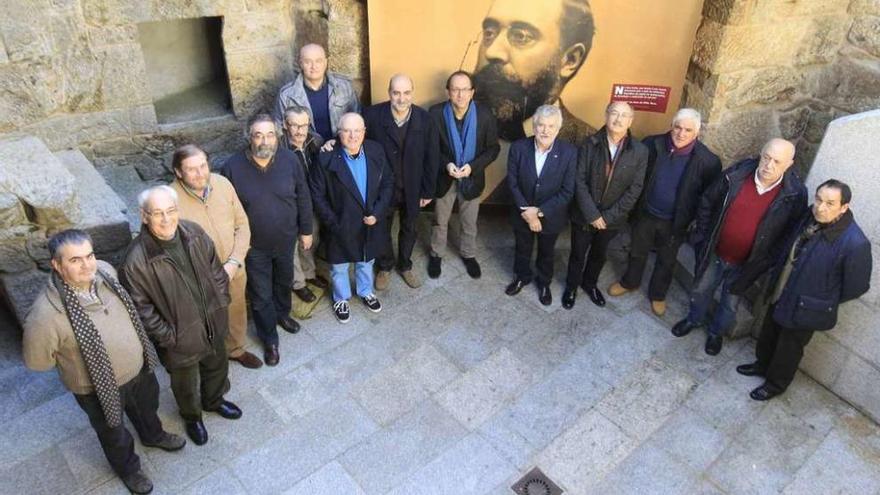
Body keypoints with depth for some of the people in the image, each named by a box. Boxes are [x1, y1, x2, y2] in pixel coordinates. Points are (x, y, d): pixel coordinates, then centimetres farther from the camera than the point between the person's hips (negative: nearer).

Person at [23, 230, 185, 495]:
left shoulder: (105, 270, -20)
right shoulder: (45, 315, -38)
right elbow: (36, 361, -19)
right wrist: (74, 359, -7)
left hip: (139, 367, 5)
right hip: (98, 387, -5)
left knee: (148, 407, 34)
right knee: (114, 434, 25)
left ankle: (153, 435, 66)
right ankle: (128, 468, 56)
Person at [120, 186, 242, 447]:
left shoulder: (194, 234, -14)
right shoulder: (136, 261, -28)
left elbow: (216, 271, 1)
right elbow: (142, 309, -18)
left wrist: (221, 303, 0)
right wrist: (167, 337, -15)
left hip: (213, 324, 4)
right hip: (180, 338, -4)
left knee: (217, 367, 30)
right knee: (186, 383, 23)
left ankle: (214, 401, 61)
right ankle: (192, 417, 54)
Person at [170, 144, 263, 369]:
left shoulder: (222, 183, -12)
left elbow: (242, 225, -4)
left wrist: (234, 262, -15)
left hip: (234, 270, 4)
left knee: (236, 312, 26)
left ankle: (237, 349, 55)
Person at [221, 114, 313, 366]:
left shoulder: (289, 160, -14)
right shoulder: (233, 167, -20)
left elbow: (303, 198, -2)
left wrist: (306, 230, 3)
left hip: (286, 240, 3)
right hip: (253, 246, -2)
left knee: (284, 282, 27)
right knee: (261, 296, 10)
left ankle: (282, 314, 56)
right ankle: (269, 339, 33)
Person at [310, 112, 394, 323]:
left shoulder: (376, 151, -11)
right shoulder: (327, 158, -22)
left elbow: (388, 182, -3)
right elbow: (317, 195, -14)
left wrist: (378, 212, -12)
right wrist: (333, 222, -15)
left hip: (370, 223, 3)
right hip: (341, 226, -3)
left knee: (366, 261, 27)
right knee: (339, 266, 20)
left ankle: (366, 292, 54)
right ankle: (341, 300, 47)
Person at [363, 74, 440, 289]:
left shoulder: (425, 119, -15)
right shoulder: (372, 115, -19)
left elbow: (432, 157, -7)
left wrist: (428, 190, -3)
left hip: (412, 189, 1)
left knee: (409, 230, 21)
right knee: (382, 230, 19)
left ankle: (405, 265, 46)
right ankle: (385, 267, 43)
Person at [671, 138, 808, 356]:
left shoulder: (795, 194, -20)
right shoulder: (736, 174, -16)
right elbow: (707, 203, -3)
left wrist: (768, 263, -9)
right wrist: (702, 237, -1)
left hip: (746, 263, -2)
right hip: (714, 252, 2)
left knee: (730, 303, 20)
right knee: (701, 289, 23)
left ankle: (717, 332, 48)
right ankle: (694, 319, 53)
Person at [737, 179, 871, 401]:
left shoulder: (855, 243, -31)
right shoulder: (811, 217, -12)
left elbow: (857, 286, -17)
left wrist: (826, 301, -3)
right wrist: (775, 276, 10)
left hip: (806, 308, -6)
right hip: (781, 293, 6)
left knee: (789, 349, 18)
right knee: (768, 335, 27)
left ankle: (775, 384, 43)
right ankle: (762, 364, 55)